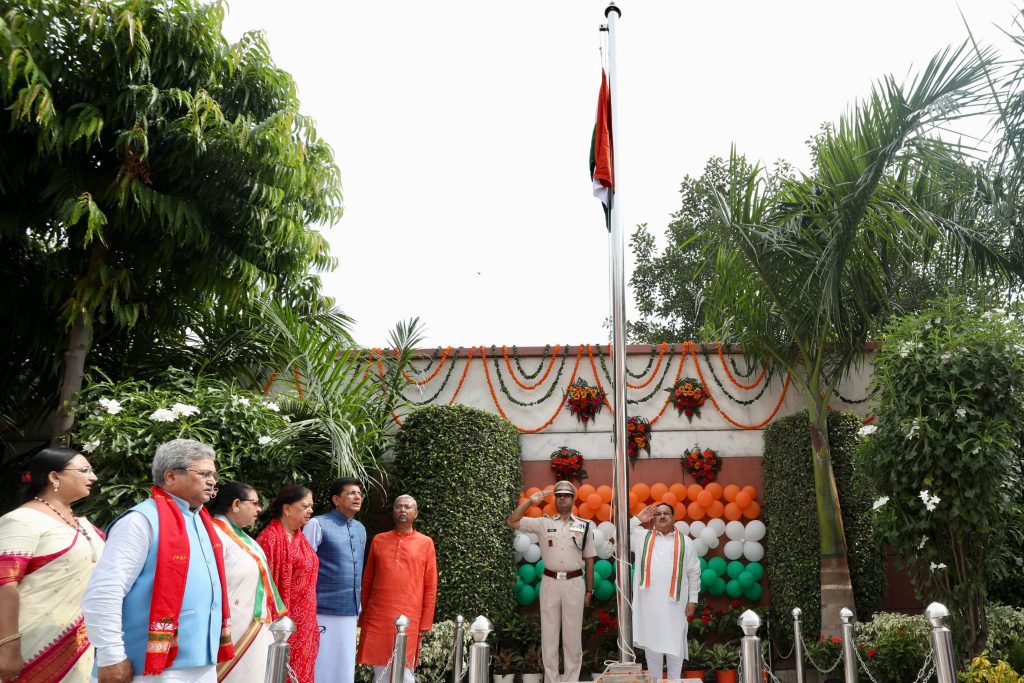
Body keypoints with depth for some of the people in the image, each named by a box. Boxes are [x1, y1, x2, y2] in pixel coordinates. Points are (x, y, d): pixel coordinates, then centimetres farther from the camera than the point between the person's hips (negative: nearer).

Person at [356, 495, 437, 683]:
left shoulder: (425, 543, 4)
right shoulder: (378, 540, 10)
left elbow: (430, 586, 3)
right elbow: (367, 581, 14)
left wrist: (425, 622, -1)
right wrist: (362, 615, 9)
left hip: (408, 619, -2)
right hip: (377, 617, 2)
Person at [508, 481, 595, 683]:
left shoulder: (584, 525, 5)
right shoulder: (543, 523, 3)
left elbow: (589, 560, 7)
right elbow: (512, 522, -2)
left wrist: (589, 590, 5)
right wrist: (530, 501, -9)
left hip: (574, 583, 0)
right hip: (550, 583, 0)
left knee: (573, 635, 6)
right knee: (549, 634, 6)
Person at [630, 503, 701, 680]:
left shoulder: (685, 542, 5)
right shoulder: (642, 537, 8)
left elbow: (693, 573, 6)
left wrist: (692, 599, 2)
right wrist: (637, 519, -3)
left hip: (673, 602, -1)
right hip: (649, 601, 1)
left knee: (674, 643, 4)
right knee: (651, 641, 9)